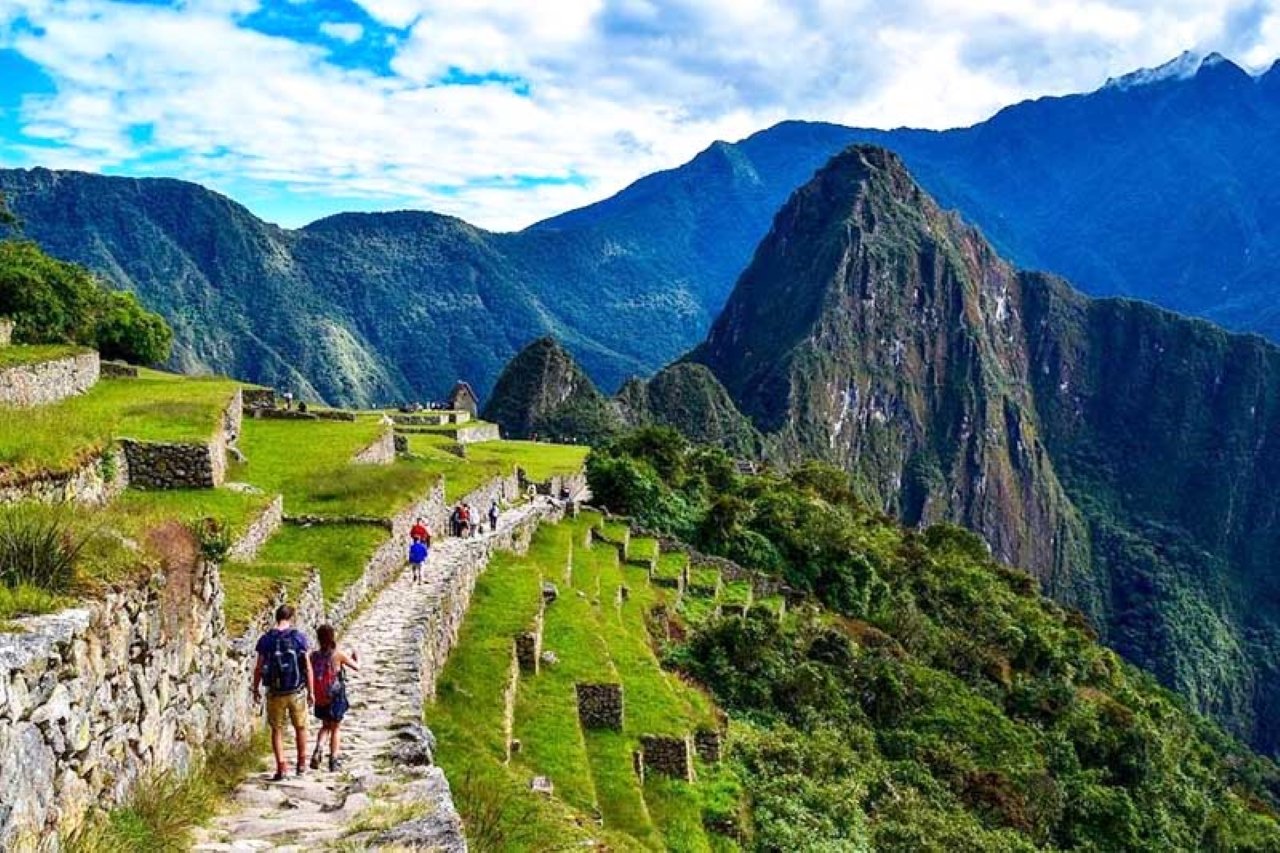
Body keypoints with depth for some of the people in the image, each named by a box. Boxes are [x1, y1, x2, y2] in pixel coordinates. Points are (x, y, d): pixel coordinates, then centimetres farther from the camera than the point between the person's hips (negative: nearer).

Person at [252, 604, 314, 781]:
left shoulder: (265, 639, -4)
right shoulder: (299, 637, -7)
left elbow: (259, 668, -2)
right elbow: (307, 667, -6)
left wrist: (256, 689, 12)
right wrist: (311, 691, 2)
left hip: (275, 692, 0)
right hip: (297, 691, 0)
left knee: (277, 730, 13)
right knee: (300, 727, 19)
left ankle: (281, 768, 8)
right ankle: (301, 763, 29)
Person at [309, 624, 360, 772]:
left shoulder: (314, 655, -6)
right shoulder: (339, 655, -13)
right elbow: (357, 668, -1)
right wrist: (356, 658, 19)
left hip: (321, 699, 3)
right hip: (336, 698, -3)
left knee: (325, 726, 23)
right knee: (334, 729, 14)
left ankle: (318, 750, 2)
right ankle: (334, 760, 16)